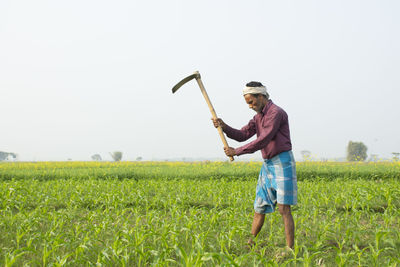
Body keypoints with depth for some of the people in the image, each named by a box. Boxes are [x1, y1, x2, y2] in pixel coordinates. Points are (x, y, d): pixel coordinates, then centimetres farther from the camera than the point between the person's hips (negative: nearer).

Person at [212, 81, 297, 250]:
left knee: (284, 208, -12)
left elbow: (262, 141, -21)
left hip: (282, 162, -9)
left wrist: (236, 152, -16)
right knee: (259, 207, 12)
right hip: (267, 164, 9)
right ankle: (250, 244, 20)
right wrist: (224, 126, -7)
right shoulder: (259, 116, 15)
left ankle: (290, 249, -10)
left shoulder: (276, 113, -15)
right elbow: (242, 135, 10)